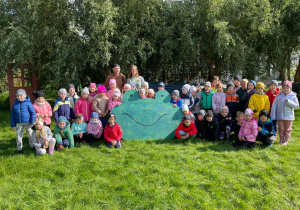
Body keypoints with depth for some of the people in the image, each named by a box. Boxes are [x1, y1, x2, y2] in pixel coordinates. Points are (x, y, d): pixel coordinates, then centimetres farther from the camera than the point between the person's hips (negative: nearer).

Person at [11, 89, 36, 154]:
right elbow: (12, 115, 10)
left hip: (27, 123, -3)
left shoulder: (28, 103, -7)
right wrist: (13, 125, 7)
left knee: (30, 135, 8)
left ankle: (32, 146, 26)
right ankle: (19, 149, 22)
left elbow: (33, 113, -5)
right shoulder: (15, 105, 4)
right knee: (19, 136, 8)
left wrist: (32, 122, -9)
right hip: (18, 123, 3)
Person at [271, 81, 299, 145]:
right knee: (281, 128, 8)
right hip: (280, 116, 1)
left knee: (287, 129, 7)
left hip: (289, 116, -1)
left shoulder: (293, 96, -2)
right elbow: (274, 106, 2)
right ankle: (281, 140, 17)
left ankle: (286, 140, 18)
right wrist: (273, 116, -1)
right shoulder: (279, 96, 2)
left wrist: (288, 102, -24)